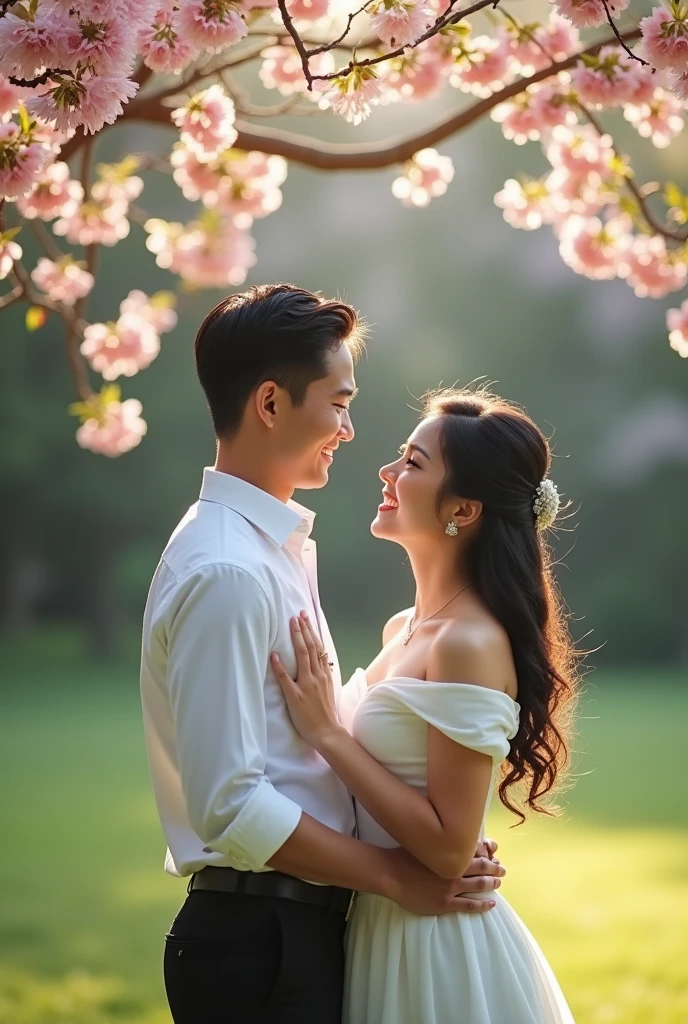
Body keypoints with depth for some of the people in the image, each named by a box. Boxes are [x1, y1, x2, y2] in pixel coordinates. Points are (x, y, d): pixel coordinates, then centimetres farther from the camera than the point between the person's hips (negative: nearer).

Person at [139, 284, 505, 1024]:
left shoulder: (278, 545, 12)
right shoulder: (226, 572, -19)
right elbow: (229, 804, -23)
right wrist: (394, 876, -14)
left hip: (303, 926, 9)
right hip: (257, 940, -9)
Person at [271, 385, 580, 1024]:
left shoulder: (471, 645, -21)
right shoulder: (403, 630, 6)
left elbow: (448, 849, -22)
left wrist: (327, 732, -21)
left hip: (440, 950, -9)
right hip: (383, 926, 9)